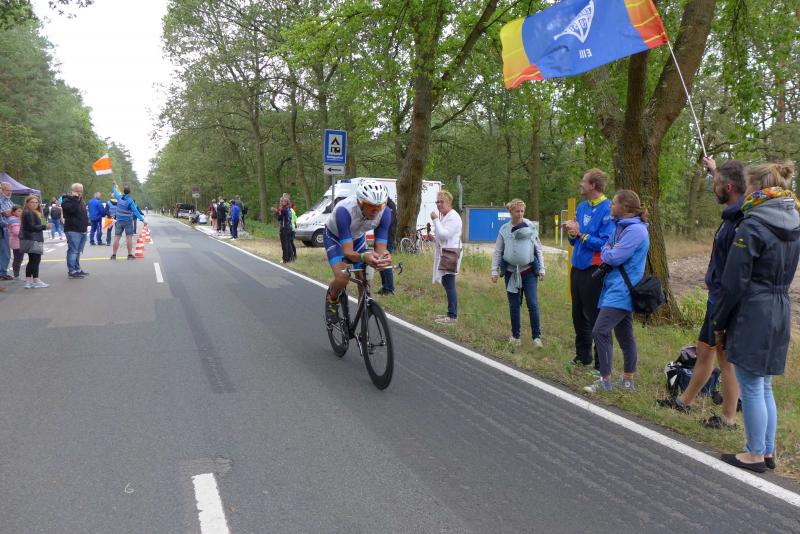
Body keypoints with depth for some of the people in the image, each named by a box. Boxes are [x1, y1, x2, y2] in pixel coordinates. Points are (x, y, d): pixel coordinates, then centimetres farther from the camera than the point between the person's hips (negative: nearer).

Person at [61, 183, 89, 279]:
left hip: (82, 230, 9)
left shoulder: (80, 201, 20)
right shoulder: (67, 200, -8)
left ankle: (77, 269, 24)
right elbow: (72, 209, -29)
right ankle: (71, 271, -9)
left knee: (78, 251, 15)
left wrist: (85, 225, 21)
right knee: (73, 250, -10)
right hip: (73, 230, -9)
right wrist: (74, 198, -23)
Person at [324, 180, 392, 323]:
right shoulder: (344, 211, -42)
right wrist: (363, 257, -64)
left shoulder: (384, 213, -30)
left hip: (357, 237, 4)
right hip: (335, 237, -4)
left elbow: (380, 248, -29)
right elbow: (347, 251, -42)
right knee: (343, 277, -25)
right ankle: (331, 299, 9)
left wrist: (383, 257, -53)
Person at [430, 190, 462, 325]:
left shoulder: (453, 217, -12)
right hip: (443, 254, 10)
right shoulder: (443, 216, 18)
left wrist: (435, 220, -17)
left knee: (449, 285, -9)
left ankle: (453, 316, -6)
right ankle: (450, 313, 21)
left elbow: (444, 235, -22)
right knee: (446, 283, 13)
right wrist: (433, 238, 9)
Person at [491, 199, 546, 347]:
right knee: (514, 305, 7)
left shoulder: (531, 227, 0)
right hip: (511, 272, 1)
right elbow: (497, 251, 5)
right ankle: (515, 336, 18)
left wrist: (541, 269, 2)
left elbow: (538, 249, 4)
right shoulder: (504, 229, 1)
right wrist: (494, 271, 0)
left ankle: (537, 337, 3)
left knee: (533, 304, -6)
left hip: (529, 271, -1)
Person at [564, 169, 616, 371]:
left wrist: (580, 233, -18)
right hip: (577, 268, 8)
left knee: (594, 317, -1)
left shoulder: (607, 209, -15)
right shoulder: (581, 207, 9)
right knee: (578, 315, 18)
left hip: (593, 271, -8)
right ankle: (582, 356, 33)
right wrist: (572, 232, -6)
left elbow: (605, 243, -22)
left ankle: (601, 364, 10)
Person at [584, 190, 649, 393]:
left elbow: (614, 257, -21)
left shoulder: (636, 230, -17)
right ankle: (627, 380, 25)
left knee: (600, 331, -14)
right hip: (618, 288, 10)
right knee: (625, 335, 15)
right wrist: (608, 251, -5)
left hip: (622, 291, -10)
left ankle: (605, 380, -7)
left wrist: (605, 250, -1)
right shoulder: (622, 227, 14)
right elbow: (610, 253, 17)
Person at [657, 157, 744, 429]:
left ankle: (728, 417, 17)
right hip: (717, 298, 9)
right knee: (704, 351, 19)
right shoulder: (733, 215, 5)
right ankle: (685, 401, 34)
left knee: (727, 357, 3)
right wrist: (715, 169, 42)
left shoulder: (742, 223, -24)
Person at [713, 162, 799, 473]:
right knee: (764, 386, 17)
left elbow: (734, 281, -15)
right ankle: (768, 451, 25)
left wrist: (719, 321, -6)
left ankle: (755, 455, 12)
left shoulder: (753, 226, -15)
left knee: (751, 387, 2)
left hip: (752, 314, -8)